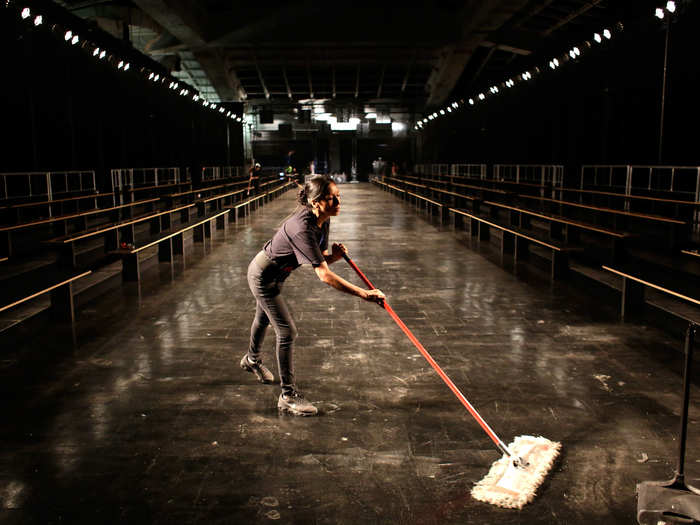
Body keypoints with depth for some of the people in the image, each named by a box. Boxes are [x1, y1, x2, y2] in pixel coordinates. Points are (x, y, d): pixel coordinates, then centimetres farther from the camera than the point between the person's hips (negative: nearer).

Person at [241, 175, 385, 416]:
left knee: (263, 319, 30)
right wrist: (363, 294, -44)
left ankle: (252, 360, 58)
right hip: (262, 276, -9)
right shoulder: (302, 229, -38)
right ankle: (288, 396, 3)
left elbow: (320, 260, -1)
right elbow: (324, 275, -42)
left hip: (273, 275, 9)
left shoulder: (323, 221, -10)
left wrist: (334, 255, -25)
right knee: (287, 331, -8)